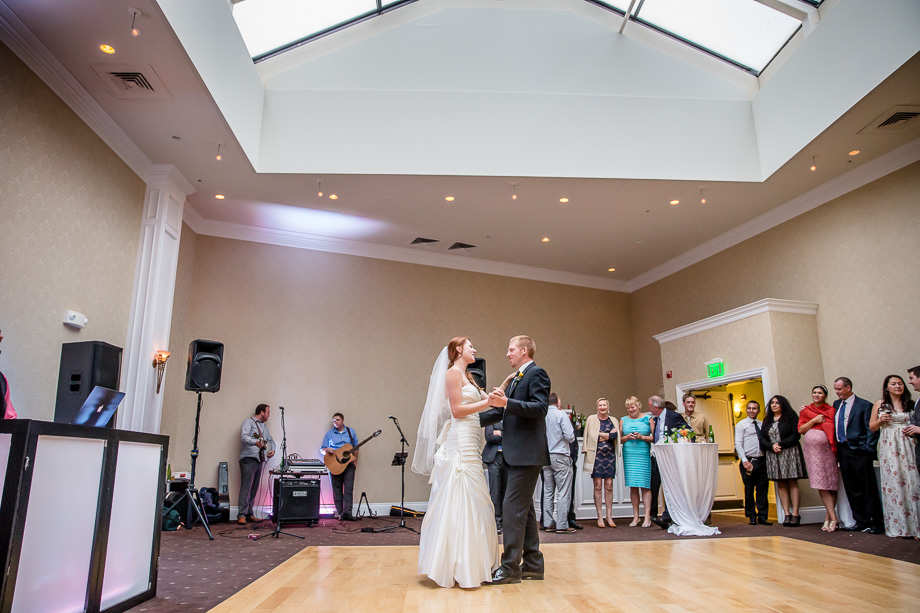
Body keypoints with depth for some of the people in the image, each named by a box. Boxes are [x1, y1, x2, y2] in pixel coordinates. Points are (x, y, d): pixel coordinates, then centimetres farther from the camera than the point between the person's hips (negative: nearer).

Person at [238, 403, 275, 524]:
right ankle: (241, 515, -14)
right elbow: (243, 437, -18)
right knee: (246, 487, -13)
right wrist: (255, 442, -35)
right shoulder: (248, 422, -2)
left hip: (260, 459, 8)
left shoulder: (264, 426, 23)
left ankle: (249, 514, 12)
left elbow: (270, 440, 32)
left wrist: (272, 449, 12)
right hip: (248, 459, -8)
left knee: (254, 488, 7)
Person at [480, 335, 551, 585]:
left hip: (527, 453, -10)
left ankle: (511, 567, -3)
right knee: (524, 508, 13)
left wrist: (507, 402, -29)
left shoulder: (536, 373, -8)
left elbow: (540, 408, -20)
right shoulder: (514, 379, 19)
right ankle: (533, 564, 22)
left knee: (513, 507, -9)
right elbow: (500, 412, 21)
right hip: (516, 454, 10)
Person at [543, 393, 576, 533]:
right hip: (561, 457, -5)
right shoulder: (561, 415, -8)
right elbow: (570, 437, -11)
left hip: (545, 458, 5)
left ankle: (548, 523, 13)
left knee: (547, 492, 9)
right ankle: (562, 525, -3)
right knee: (562, 492, -2)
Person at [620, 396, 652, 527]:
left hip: (644, 454, -3)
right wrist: (627, 437, -5)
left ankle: (647, 517, -2)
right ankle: (636, 516, 9)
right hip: (629, 455, 3)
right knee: (633, 486, 3)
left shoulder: (648, 418, 5)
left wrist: (642, 437, -12)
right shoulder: (624, 420, 13)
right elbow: (619, 438, 14)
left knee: (645, 485, -6)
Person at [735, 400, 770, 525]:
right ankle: (751, 516, 13)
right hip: (748, 461, -3)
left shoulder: (763, 424, 13)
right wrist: (745, 461, -13)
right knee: (749, 489, 3)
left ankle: (762, 517, 13)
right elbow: (738, 444, -4)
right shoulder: (741, 425, 2)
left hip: (762, 461, 3)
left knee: (763, 489, 5)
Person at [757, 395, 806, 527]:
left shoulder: (791, 417, 3)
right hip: (772, 455, 4)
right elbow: (762, 438, 9)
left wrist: (781, 445, -13)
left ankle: (795, 514, -3)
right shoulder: (767, 420, 15)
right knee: (780, 484, 2)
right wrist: (771, 446, -9)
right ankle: (786, 514, 2)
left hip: (789, 453, -4)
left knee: (792, 482, -4)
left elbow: (796, 435, -7)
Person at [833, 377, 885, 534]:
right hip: (843, 451, 7)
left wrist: (868, 449, -15)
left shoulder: (864, 405, -6)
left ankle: (877, 524, 9)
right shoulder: (836, 404, 13)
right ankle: (861, 522, 21)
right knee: (851, 489, 11)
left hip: (859, 451, -6)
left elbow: (872, 429, -9)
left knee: (869, 488, 0)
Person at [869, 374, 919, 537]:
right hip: (888, 447, 0)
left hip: (907, 445, 0)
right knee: (892, 482, -1)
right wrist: (881, 420, -5)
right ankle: (898, 525, 5)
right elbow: (872, 427, 12)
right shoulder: (879, 404, 9)